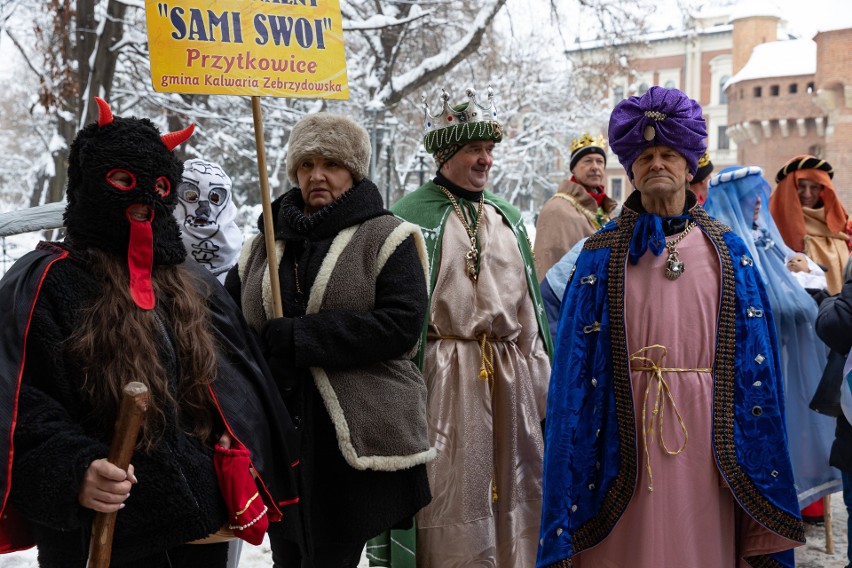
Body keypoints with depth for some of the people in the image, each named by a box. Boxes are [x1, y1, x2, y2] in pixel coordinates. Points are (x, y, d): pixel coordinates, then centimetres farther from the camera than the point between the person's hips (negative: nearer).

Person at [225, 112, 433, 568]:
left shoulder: (386, 238, -1)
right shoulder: (264, 244, 14)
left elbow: (400, 324, -15)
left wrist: (293, 337, -17)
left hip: (357, 440, -4)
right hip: (280, 436, 5)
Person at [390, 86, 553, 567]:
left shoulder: (509, 217, 15)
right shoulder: (411, 216, -3)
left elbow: (530, 302, 17)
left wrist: (542, 380, 14)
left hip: (513, 373, 5)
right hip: (446, 375, -5)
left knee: (516, 487, 10)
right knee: (452, 492, 1)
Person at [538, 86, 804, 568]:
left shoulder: (727, 251, 6)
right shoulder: (602, 255, 2)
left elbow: (755, 364, 6)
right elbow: (576, 365, 0)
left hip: (706, 432, 1)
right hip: (628, 428, -1)